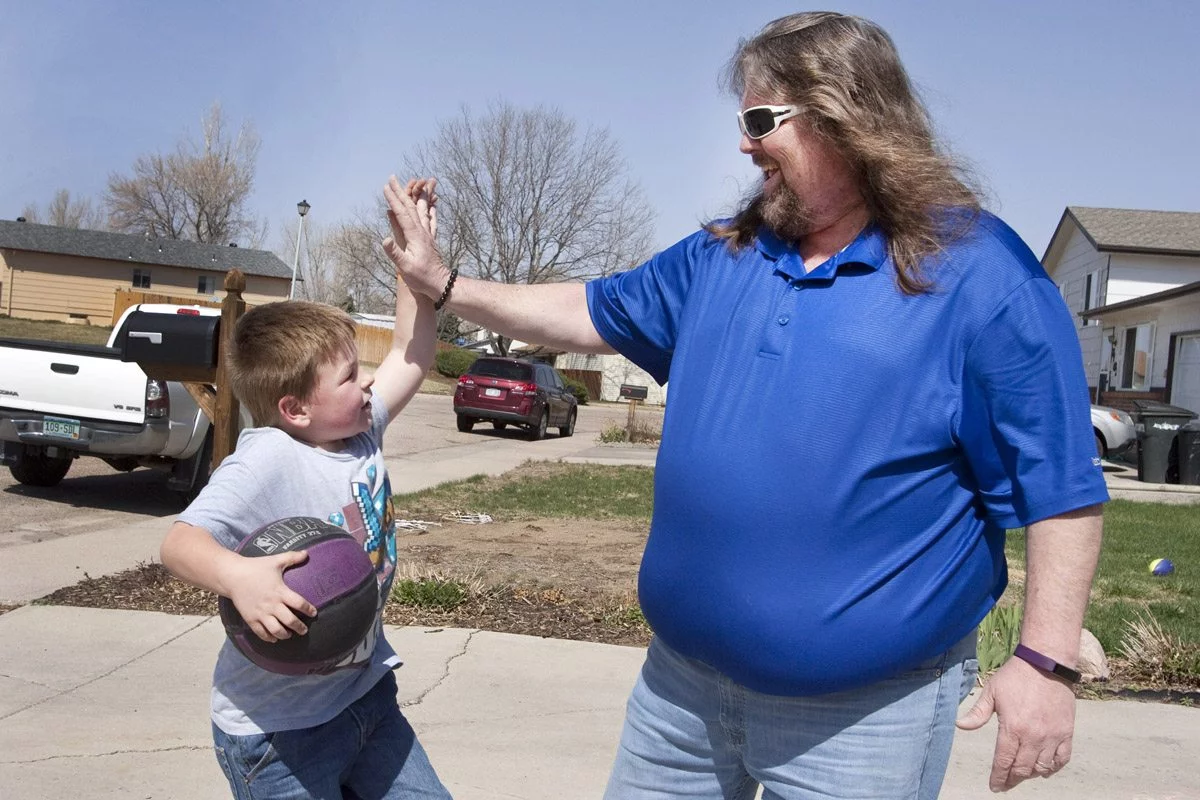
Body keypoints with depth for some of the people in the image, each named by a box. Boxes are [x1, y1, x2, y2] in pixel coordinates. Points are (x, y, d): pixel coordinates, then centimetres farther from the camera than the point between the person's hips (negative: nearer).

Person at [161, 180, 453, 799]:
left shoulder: (362, 431, 0)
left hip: (367, 695, 8)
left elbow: (411, 354, 7)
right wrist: (237, 575, -50)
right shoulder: (268, 460, -23)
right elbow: (180, 541, -29)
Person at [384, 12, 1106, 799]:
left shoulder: (983, 277, -12)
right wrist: (444, 283, 13)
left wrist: (1047, 661, -16)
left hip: (869, 705, -5)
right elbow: (593, 314, 17)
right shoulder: (717, 258, 5)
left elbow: (1059, 484, -11)